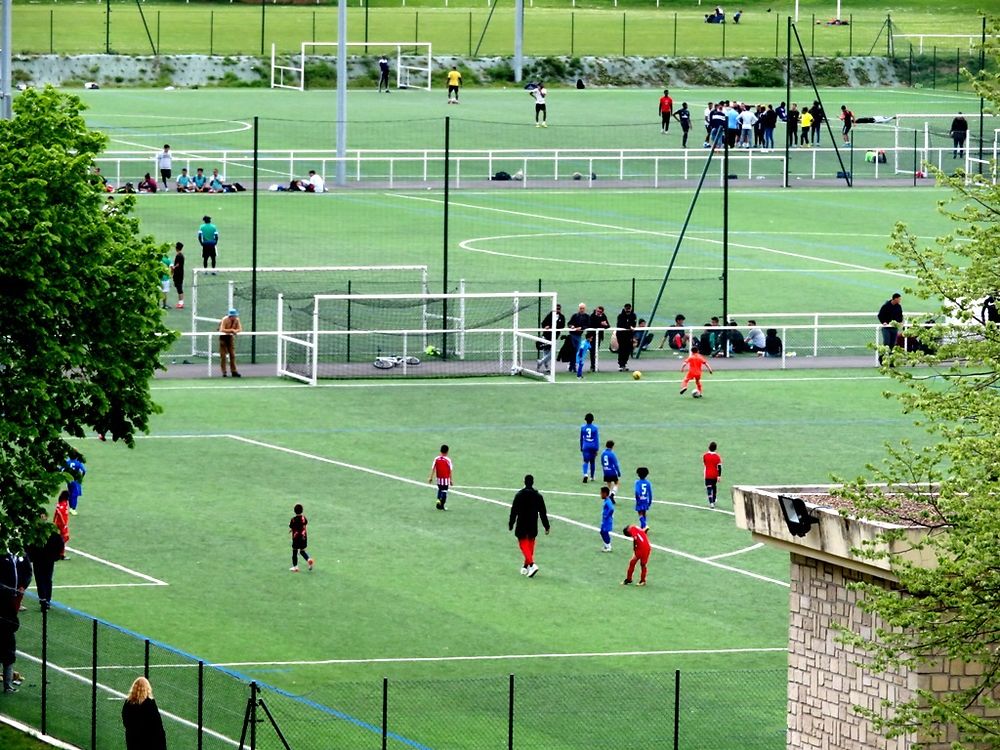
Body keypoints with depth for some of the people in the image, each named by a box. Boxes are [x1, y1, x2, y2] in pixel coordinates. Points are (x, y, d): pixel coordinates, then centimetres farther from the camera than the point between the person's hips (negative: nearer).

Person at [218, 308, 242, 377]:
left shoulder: (237, 320, -9)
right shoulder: (225, 320, -24)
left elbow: (240, 329, -9)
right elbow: (222, 330, -33)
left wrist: (234, 331, -30)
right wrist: (231, 330, -35)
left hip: (230, 337, 5)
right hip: (223, 337, -5)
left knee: (232, 354, 3)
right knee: (223, 355, -5)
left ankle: (234, 371, 6)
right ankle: (224, 372, -1)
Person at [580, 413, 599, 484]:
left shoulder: (582, 427, -2)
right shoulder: (595, 428, -6)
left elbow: (581, 438, 7)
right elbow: (597, 439, -5)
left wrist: (581, 447, 20)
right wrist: (596, 449, -1)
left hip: (585, 447, -1)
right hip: (593, 447, 1)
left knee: (586, 461, -4)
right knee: (592, 462, 16)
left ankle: (585, 474, -29)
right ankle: (592, 476, 28)